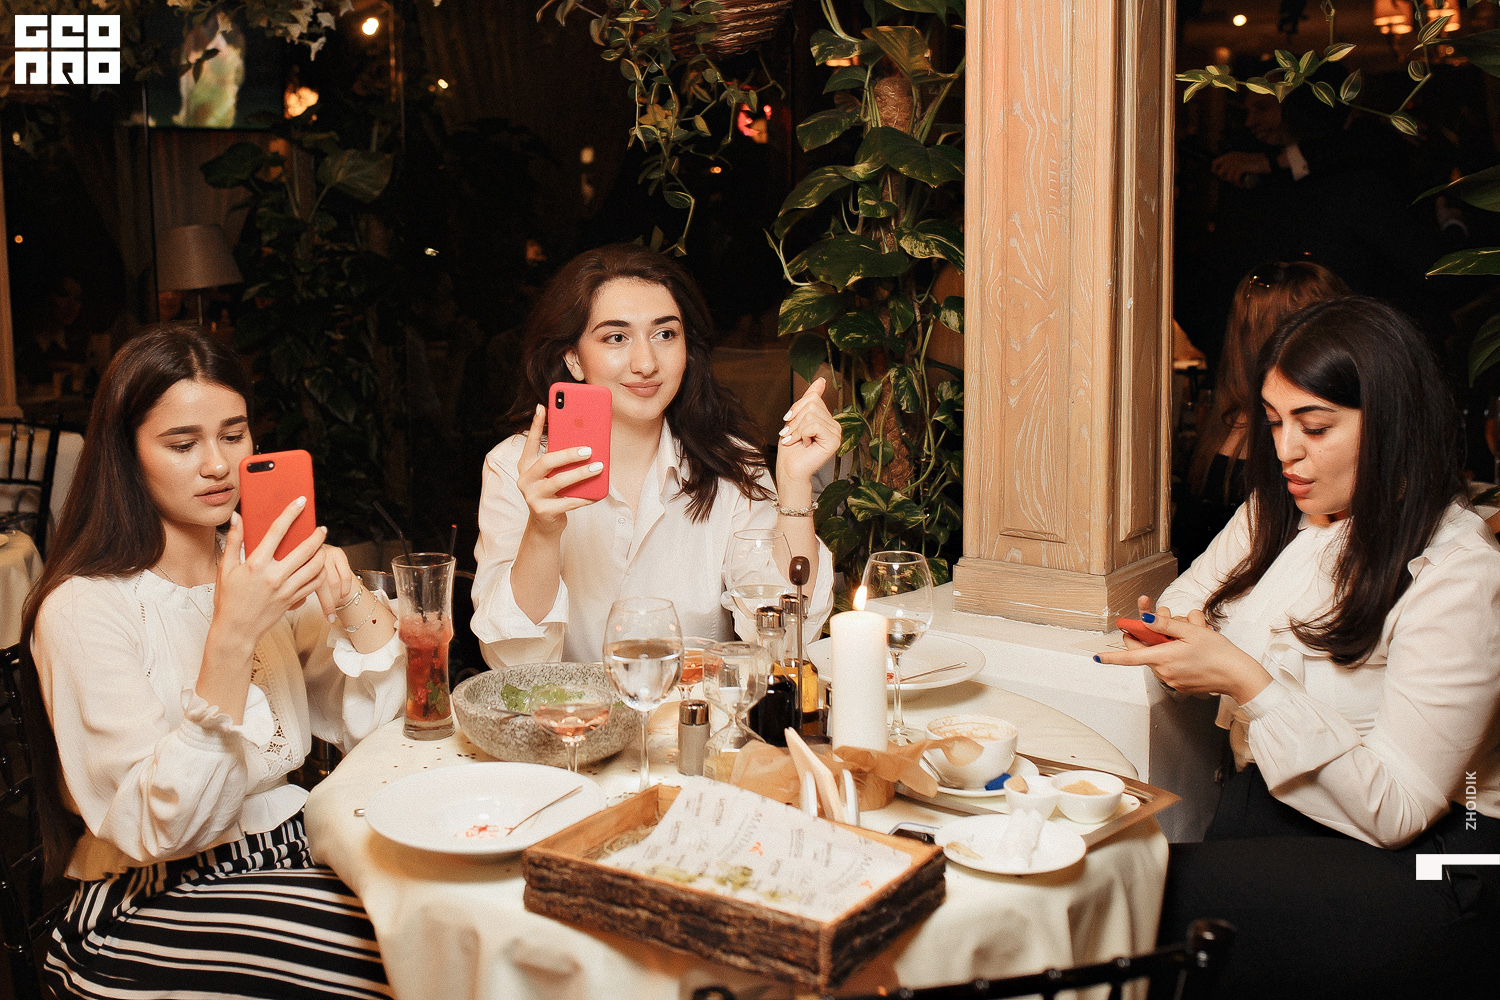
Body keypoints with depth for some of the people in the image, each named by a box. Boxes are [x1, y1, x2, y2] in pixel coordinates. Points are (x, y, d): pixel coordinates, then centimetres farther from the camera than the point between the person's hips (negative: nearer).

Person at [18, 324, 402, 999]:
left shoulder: (257, 565, 6)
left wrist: (347, 595, -13)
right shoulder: (82, 608, -14)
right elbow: (160, 829, -21)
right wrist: (231, 637, -31)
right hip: (150, 910, -6)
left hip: (287, 854, 6)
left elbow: (366, 725, 3)